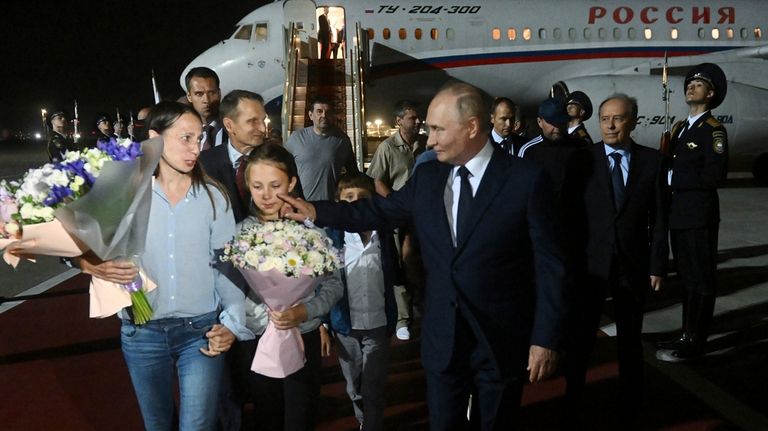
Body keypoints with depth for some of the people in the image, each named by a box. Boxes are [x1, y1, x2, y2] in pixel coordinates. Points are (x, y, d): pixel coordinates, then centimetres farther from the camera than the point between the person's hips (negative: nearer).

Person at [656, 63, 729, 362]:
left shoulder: (713, 130, -9)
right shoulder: (679, 128, 16)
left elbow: (714, 176, -19)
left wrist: (673, 177, -16)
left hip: (699, 215, -8)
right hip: (678, 214, 8)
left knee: (700, 279, 0)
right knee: (686, 277, 15)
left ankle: (694, 342, 7)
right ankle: (688, 334, 25)